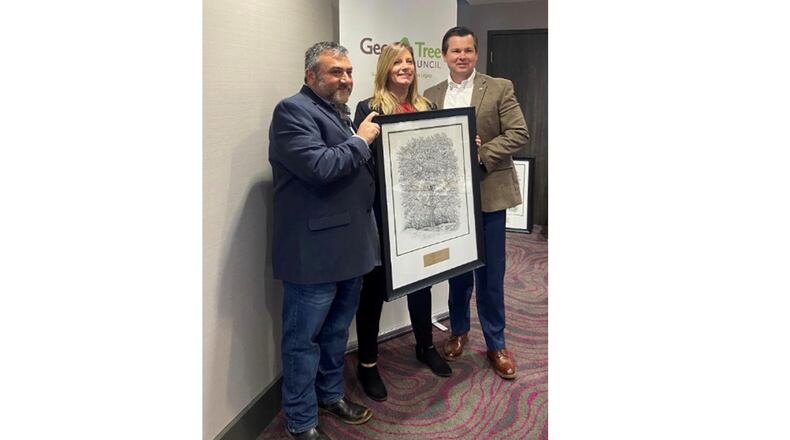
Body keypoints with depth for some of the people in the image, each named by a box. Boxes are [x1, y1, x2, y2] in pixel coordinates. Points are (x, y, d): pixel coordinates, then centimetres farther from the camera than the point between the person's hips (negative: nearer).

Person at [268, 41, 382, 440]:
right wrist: (361, 141, -12)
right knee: (304, 338, 5)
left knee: (337, 329, 21)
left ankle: (331, 394, 40)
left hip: (348, 245, 9)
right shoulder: (293, 110, -11)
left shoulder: (340, 113, 17)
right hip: (313, 251, -9)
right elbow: (320, 167, -24)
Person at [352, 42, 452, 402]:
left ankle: (426, 347, 39)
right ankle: (367, 363, 20)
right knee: (375, 282, 5)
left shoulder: (426, 107, 9)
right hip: (381, 208, -5)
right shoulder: (369, 108, -6)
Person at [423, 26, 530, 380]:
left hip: (488, 193, -2)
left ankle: (496, 344, 21)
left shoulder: (499, 88, 0)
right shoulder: (431, 96, 8)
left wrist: (481, 155, -17)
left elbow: (519, 134, -7)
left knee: (490, 273, 5)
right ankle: (459, 330, 34)